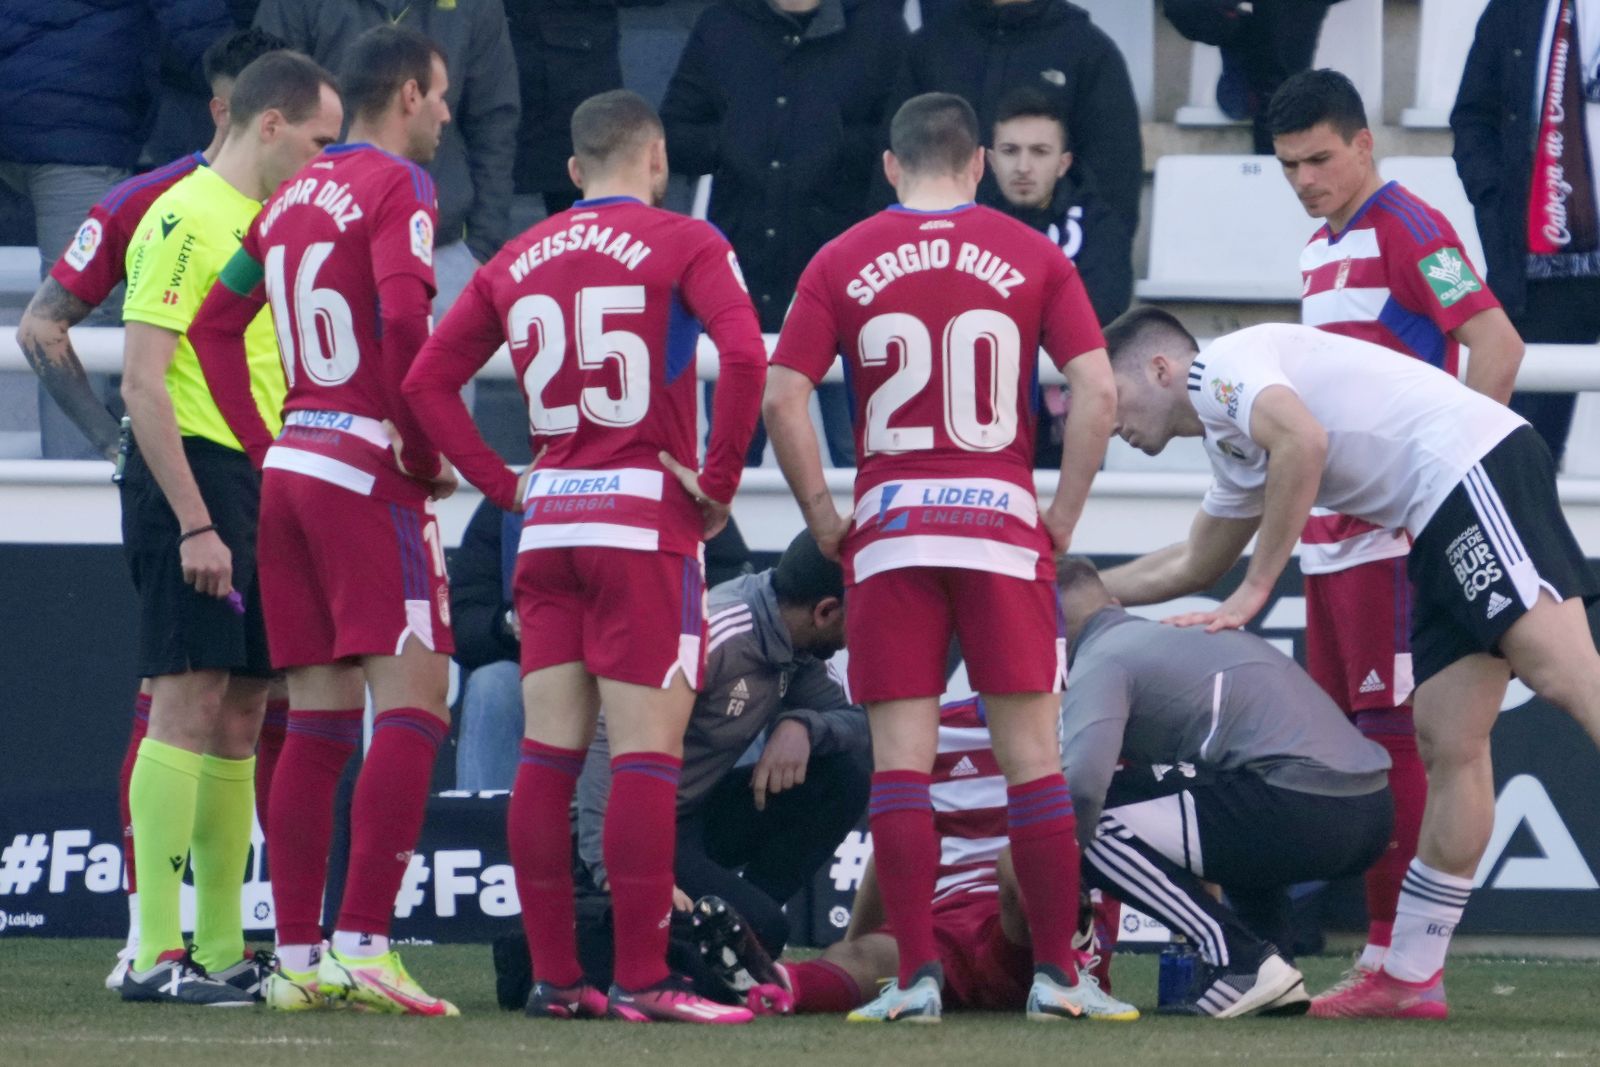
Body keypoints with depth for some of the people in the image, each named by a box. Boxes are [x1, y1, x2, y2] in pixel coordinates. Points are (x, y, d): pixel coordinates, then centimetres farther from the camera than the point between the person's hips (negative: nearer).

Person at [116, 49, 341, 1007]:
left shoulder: (272, 225, 17)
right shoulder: (186, 219, -10)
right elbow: (143, 384, -16)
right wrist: (194, 523, -20)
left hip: (264, 488, 9)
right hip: (195, 480, -9)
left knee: (242, 714, 9)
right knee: (188, 703, -11)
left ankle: (223, 947, 12)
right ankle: (157, 953, -12)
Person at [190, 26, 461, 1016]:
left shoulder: (295, 196, 15)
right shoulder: (398, 190, -8)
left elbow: (215, 324, 19)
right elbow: (406, 323, -22)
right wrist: (426, 454, -11)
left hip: (292, 466, 8)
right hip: (372, 476, -8)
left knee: (319, 719, 9)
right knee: (413, 704, -9)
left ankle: (297, 955, 8)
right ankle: (363, 943, -17)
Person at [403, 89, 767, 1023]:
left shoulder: (518, 262, 12)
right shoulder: (684, 245, -4)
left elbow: (429, 380, 11)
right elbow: (745, 354, -19)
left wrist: (506, 486, 12)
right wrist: (719, 482, -10)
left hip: (550, 525, 5)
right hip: (648, 523, -5)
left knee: (548, 758, 7)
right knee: (647, 758, -6)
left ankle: (554, 976, 8)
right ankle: (641, 980, -9)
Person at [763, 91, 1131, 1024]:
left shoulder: (844, 264, 3)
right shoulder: (1031, 257, 3)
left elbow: (783, 399, -3)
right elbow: (1097, 390, -5)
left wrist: (825, 520, 4)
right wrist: (1064, 515, 2)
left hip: (889, 527, 0)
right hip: (1002, 522, 0)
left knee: (901, 757, 3)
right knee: (1033, 753, 5)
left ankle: (918, 975, -2)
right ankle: (1057, 973, 4)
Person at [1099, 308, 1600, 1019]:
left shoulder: (1217, 366, 0)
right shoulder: (1232, 451, 29)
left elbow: (1303, 440, -19)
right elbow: (1193, 564, 46)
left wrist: (1252, 591, -13)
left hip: (1474, 468, -10)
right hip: (1442, 526, 10)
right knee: (1448, 746, 6)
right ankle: (1408, 980, 4)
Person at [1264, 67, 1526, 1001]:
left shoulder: (1409, 232, -10)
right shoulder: (1321, 252, 18)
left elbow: (1498, 346, -19)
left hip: (1393, 533, -9)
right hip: (1331, 531, 9)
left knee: (1397, 734, -9)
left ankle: (1404, 957, -9)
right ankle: (1382, 951, 11)